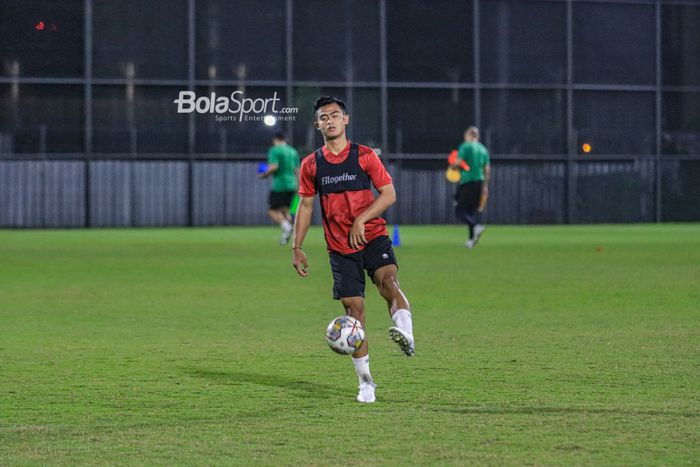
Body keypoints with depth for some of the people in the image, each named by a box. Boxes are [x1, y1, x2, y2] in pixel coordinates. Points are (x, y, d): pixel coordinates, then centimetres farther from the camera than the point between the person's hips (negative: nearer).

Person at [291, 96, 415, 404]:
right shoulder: (311, 164, 7)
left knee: (388, 281, -31)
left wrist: (361, 219, -15)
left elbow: (389, 194, -2)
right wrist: (297, 248, 7)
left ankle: (406, 334, -49)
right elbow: (305, 206, 13)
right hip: (340, 248, 2)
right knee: (353, 307, -1)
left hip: (373, 237, -2)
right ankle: (365, 381, 6)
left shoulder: (365, 156, 1)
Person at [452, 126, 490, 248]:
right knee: (473, 210, 12)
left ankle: (476, 227, -26)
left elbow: (458, 163, -14)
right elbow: (487, 169, 13)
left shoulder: (465, 146, -4)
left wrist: (452, 166, 9)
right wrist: (485, 186, 18)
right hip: (480, 182, 6)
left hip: (467, 182, -6)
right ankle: (471, 239, 5)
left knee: (460, 211, -2)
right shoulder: (483, 149, 14)